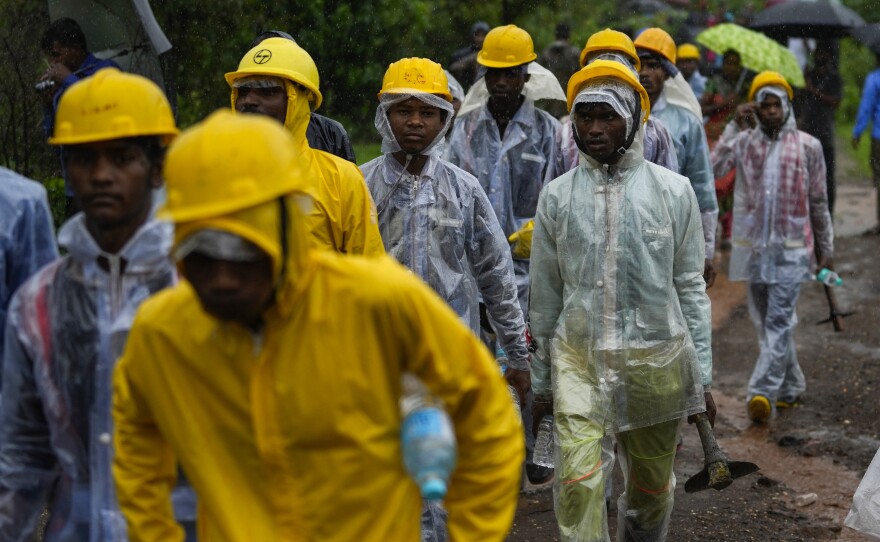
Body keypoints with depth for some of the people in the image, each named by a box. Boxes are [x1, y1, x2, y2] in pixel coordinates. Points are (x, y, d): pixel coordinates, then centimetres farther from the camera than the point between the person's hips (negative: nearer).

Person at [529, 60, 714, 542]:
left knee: (651, 485, 13)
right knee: (578, 482, -15)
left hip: (656, 357, 0)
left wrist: (702, 375, 2)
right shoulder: (557, 196, 3)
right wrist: (541, 382, 12)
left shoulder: (673, 190, 1)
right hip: (578, 357, 0)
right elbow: (545, 295, 9)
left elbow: (690, 287, 4)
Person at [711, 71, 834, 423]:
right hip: (753, 245, 3)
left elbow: (818, 201, 8)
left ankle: (762, 392, -20)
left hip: (791, 248, -3)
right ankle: (790, 387, 26)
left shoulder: (807, 146, 2)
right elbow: (713, 167, -14)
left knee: (778, 321, -12)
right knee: (766, 322, 11)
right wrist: (734, 127, -14)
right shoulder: (744, 141, 4)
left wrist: (826, 248, 11)